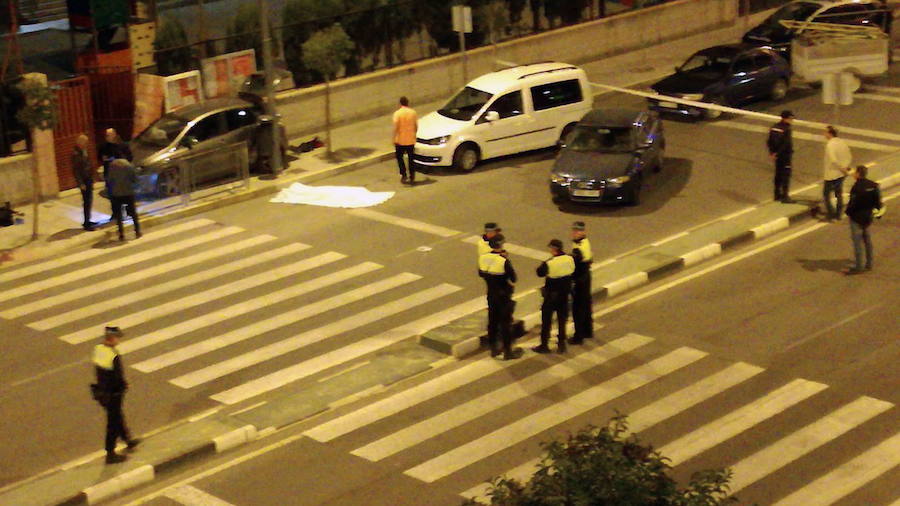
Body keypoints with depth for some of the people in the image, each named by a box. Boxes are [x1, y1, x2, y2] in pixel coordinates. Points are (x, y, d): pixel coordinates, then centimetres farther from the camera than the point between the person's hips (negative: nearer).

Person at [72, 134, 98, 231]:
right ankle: (86, 224, -2)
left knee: (89, 201, 14)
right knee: (87, 202, -7)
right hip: (83, 181, -8)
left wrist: (91, 180, 17)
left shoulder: (84, 152, 11)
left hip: (88, 180, 8)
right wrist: (81, 184, -19)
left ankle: (87, 221, 24)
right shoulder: (76, 154, -15)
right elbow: (75, 170, -17)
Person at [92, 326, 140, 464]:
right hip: (113, 394, -8)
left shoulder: (98, 349, -4)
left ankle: (128, 440, 46)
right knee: (113, 423, 5)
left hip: (101, 390, 8)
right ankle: (110, 454, 13)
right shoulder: (114, 356, -29)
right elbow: (119, 377, -25)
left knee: (117, 416, 26)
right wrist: (125, 385, -6)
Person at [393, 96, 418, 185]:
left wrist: (394, 139, -9)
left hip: (400, 140, -3)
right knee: (411, 158, 13)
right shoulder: (413, 112, -2)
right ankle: (412, 177, 13)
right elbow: (416, 126, 5)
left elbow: (396, 127, -16)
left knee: (399, 157, 12)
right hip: (411, 140, 3)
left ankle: (404, 175, 4)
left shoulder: (397, 113, -12)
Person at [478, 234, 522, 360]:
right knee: (505, 323, 3)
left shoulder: (483, 258, -6)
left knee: (492, 321, 16)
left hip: (491, 295, 6)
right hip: (504, 296, -6)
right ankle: (508, 351, 11)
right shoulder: (504, 261, -24)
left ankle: (493, 348, 26)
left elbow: (481, 274, 8)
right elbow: (513, 278, -17)